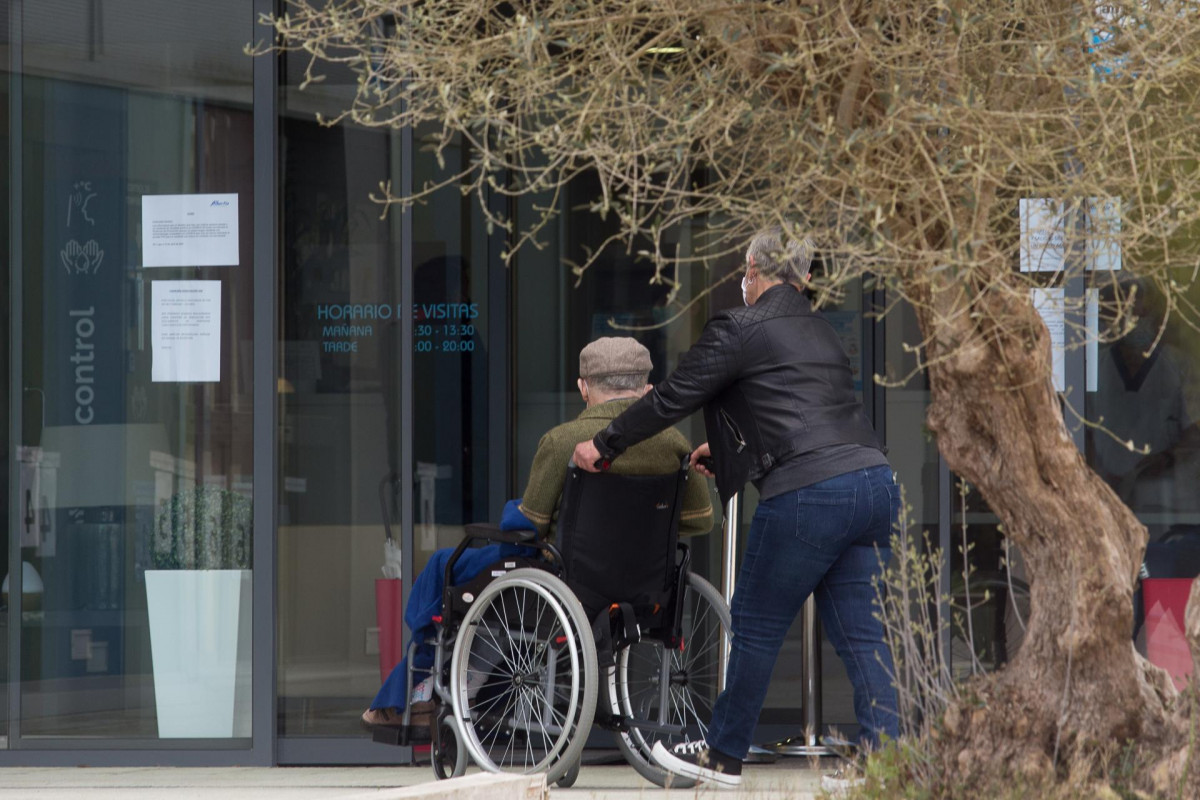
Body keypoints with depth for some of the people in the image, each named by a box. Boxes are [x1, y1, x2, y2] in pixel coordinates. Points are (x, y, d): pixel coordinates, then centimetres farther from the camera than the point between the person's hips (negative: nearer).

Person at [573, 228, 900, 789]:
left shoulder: (740, 327, -2)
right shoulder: (822, 332, 21)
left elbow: (672, 398, 3)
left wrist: (603, 446, 16)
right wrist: (725, 449, 46)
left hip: (807, 496, -7)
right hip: (873, 485, 7)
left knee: (756, 626, 8)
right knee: (860, 636, 7)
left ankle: (723, 755, 20)